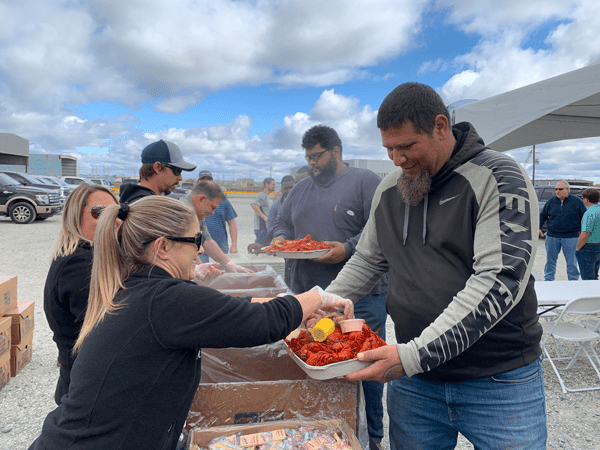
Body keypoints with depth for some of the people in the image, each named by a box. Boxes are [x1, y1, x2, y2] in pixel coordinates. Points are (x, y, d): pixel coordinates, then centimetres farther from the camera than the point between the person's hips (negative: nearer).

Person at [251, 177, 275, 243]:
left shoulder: (266, 196, 19)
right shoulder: (262, 195, -12)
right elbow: (254, 205, -28)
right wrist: (264, 217, -26)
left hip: (265, 228, 10)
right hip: (261, 229, -10)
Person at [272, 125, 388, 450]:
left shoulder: (366, 182, -1)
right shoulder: (301, 189, 19)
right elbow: (283, 222, 26)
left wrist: (348, 248, -21)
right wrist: (280, 238, 3)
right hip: (307, 295, 6)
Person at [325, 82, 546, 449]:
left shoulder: (499, 179, -13)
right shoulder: (389, 190, 5)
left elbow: (499, 281, -23)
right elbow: (367, 262, 16)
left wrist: (415, 355, -27)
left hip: (499, 382, -4)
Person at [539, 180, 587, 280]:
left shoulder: (577, 201, 0)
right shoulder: (551, 202, 7)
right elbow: (542, 215, 13)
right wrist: (538, 227, -1)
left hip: (571, 237, -2)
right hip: (552, 236, 2)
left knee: (572, 262, 4)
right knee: (550, 260, 9)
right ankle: (548, 281, 21)